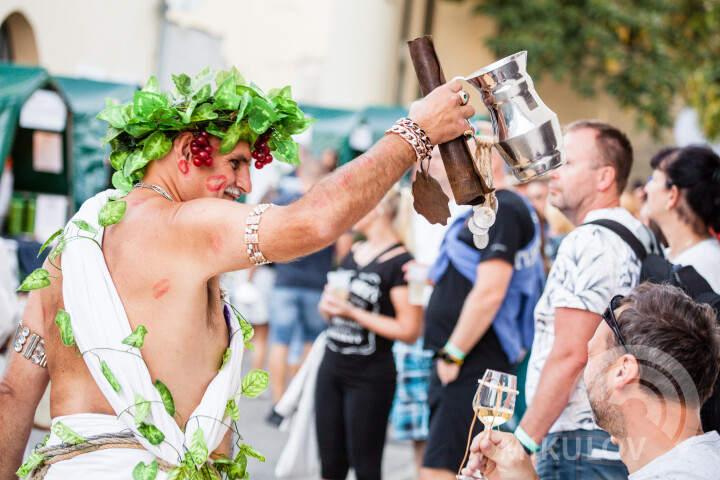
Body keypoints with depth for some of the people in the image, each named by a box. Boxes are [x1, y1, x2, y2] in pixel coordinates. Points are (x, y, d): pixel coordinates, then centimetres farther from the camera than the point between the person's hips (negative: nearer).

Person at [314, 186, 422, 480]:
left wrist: (353, 312, -18)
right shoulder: (353, 252, 12)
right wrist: (327, 306, -1)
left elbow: (408, 331, -17)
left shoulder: (400, 262, -12)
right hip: (331, 367, 7)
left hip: (370, 377, -7)